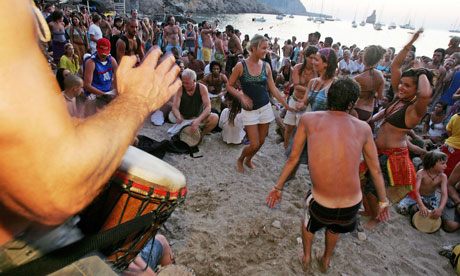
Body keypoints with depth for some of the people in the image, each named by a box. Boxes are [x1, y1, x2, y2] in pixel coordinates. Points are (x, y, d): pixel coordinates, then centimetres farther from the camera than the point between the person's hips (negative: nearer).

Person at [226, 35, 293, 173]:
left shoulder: (266, 66, 2)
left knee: (261, 141, 12)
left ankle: (248, 160, 40)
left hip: (265, 107, 4)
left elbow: (273, 89, 5)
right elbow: (229, 85, -2)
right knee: (254, 144, -5)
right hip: (250, 109, -4)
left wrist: (287, 106, 3)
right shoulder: (241, 66, -9)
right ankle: (240, 160, 27)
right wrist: (241, 96, -18)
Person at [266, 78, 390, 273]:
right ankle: (327, 260, 61)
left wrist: (278, 187, 16)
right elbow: (376, 171, 12)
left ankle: (306, 256, 56)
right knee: (334, 226, 38)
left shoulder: (308, 119, -1)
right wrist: (383, 202, 26)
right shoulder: (363, 128, 4)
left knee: (308, 221, 36)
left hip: (322, 205, -2)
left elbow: (293, 158, 4)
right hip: (352, 207, 2)